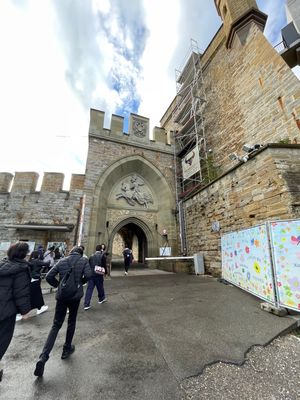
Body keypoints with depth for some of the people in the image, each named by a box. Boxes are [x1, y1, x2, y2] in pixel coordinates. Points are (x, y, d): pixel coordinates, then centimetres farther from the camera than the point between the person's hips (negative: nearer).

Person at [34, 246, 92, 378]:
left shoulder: (62, 261, 0)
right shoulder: (84, 261, -7)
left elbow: (48, 276, -4)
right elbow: (88, 275, -18)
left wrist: (59, 285, 9)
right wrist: (81, 282, 3)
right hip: (75, 295, -1)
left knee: (56, 325, 13)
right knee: (71, 322, 22)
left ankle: (43, 357, 1)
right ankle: (67, 349, 36)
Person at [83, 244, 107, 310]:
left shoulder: (92, 256, 5)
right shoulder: (103, 256, -9)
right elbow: (104, 265, -9)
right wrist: (105, 272, 6)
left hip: (91, 274, 3)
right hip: (99, 275, -3)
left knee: (89, 289, 7)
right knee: (100, 287, 17)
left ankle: (86, 304, 7)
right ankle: (101, 299, 37)